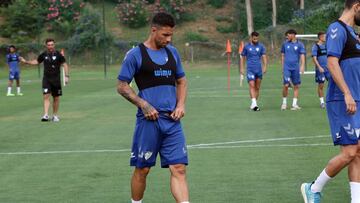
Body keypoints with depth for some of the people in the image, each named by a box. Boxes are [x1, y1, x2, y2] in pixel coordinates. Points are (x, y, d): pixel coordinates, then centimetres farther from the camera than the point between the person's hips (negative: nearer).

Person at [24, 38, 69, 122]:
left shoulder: (58, 55, -4)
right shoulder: (44, 55, 3)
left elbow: (65, 65, 0)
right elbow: (37, 61, 19)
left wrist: (66, 76, -8)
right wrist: (26, 61, 10)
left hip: (56, 79, -1)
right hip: (46, 79, 1)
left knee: (56, 98, 6)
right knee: (46, 96, -12)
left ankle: (55, 115, 19)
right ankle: (46, 115, -16)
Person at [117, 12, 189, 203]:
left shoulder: (172, 52, 13)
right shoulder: (136, 54, -4)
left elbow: (181, 81, 22)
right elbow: (122, 87, -3)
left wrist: (181, 104, 5)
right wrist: (143, 105, -13)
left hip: (172, 120, 4)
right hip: (149, 120, -4)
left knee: (179, 168, -4)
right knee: (142, 169, 4)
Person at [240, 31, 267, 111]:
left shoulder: (261, 46, 6)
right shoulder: (246, 47, 3)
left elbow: (264, 57, 2)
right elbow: (242, 57, 10)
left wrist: (265, 67, -11)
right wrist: (241, 68, 3)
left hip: (259, 70, 2)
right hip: (250, 70, -2)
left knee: (257, 88, 5)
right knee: (252, 86, -17)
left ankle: (253, 104, 13)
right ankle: (254, 103, -26)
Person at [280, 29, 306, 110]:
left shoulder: (300, 44, 4)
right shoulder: (285, 44, 9)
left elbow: (302, 56, -2)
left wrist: (302, 66, -15)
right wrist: (283, 66, 13)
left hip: (295, 68, 0)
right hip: (287, 67, 0)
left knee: (296, 86, 1)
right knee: (286, 85, -9)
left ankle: (294, 104, 8)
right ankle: (284, 102, 6)